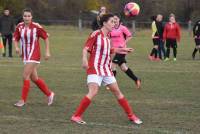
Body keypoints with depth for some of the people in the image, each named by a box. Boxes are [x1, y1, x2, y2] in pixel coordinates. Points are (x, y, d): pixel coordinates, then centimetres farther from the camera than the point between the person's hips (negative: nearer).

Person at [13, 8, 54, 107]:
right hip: (25, 55, 6)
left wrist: (47, 51, -5)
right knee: (34, 78, 12)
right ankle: (49, 94, 30)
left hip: (34, 55, -6)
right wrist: (16, 47, -11)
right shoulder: (19, 27, 0)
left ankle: (23, 100, -3)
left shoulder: (36, 27, -13)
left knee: (25, 76, -13)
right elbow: (15, 39, 9)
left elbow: (46, 37, -3)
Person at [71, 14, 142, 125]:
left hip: (106, 69, 7)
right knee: (93, 92, -20)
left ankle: (131, 116, 19)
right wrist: (84, 59, -32)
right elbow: (86, 48, -15)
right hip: (95, 68, -7)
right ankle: (76, 116, -13)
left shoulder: (107, 37, 11)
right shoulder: (96, 34, -11)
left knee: (117, 91, 10)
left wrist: (119, 50, 26)